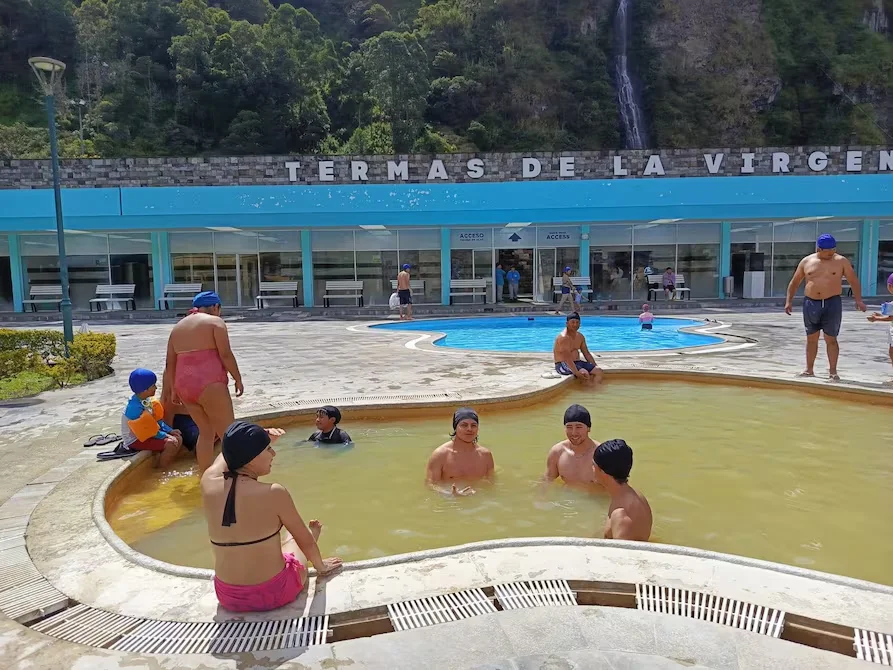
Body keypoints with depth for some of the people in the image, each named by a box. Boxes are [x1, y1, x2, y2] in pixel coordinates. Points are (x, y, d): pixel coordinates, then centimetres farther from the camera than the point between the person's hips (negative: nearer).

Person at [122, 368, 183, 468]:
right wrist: (166, 436, -18)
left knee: (178, 439, 3)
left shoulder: (147, 400, -1)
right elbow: (148, 430, -22)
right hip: (136, 440, -9)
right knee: (170, 444, -24)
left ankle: (170, 466, 12)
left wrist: (170, 431, 1)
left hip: (148, 434, 9)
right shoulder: (134, 408, -27)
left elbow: (158, 420, 9)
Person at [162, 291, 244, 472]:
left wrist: (171, 390, 27)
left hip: (184, 386, 7)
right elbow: (226, 355, -10)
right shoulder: (215, 321, 0)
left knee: (206, 432, 17)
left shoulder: (178, 327, 20)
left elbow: (170, 365, 20)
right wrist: (238, 379, -2)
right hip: (210, 385, -7)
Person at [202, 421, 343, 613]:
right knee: (295, 539, 29)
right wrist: (320, 566, 13)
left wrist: (262, 439, 9)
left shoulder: (208, 483, -11)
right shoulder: (274, 493, -22)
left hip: (227, 596, 4)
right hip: (273, 592, -4)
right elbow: (305, 541, -5)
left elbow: (229, 453, 16)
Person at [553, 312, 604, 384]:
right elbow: (567, 358, -28)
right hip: (563, 364, -9)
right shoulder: (563, 337, -20)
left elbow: (587, 354, 15)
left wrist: (595, 367, 6)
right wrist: (577, 373, -34)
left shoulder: (580, 336, 9)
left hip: (577, 362, 9)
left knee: (599, 371, -7)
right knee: (585, 374, -30)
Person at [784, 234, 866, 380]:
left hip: (832, 303, -2)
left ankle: (833, 371, 6)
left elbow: (854, 281, 1)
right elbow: (794, 282, 11)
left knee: (831, 339, -2)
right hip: (810, 303, 2)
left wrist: (858, 299, -11)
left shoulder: (841, 261, 1)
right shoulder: (806, 262, 5)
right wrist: (789, 301, 3)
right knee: (811, 338, 9)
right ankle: (809, 370, 17)